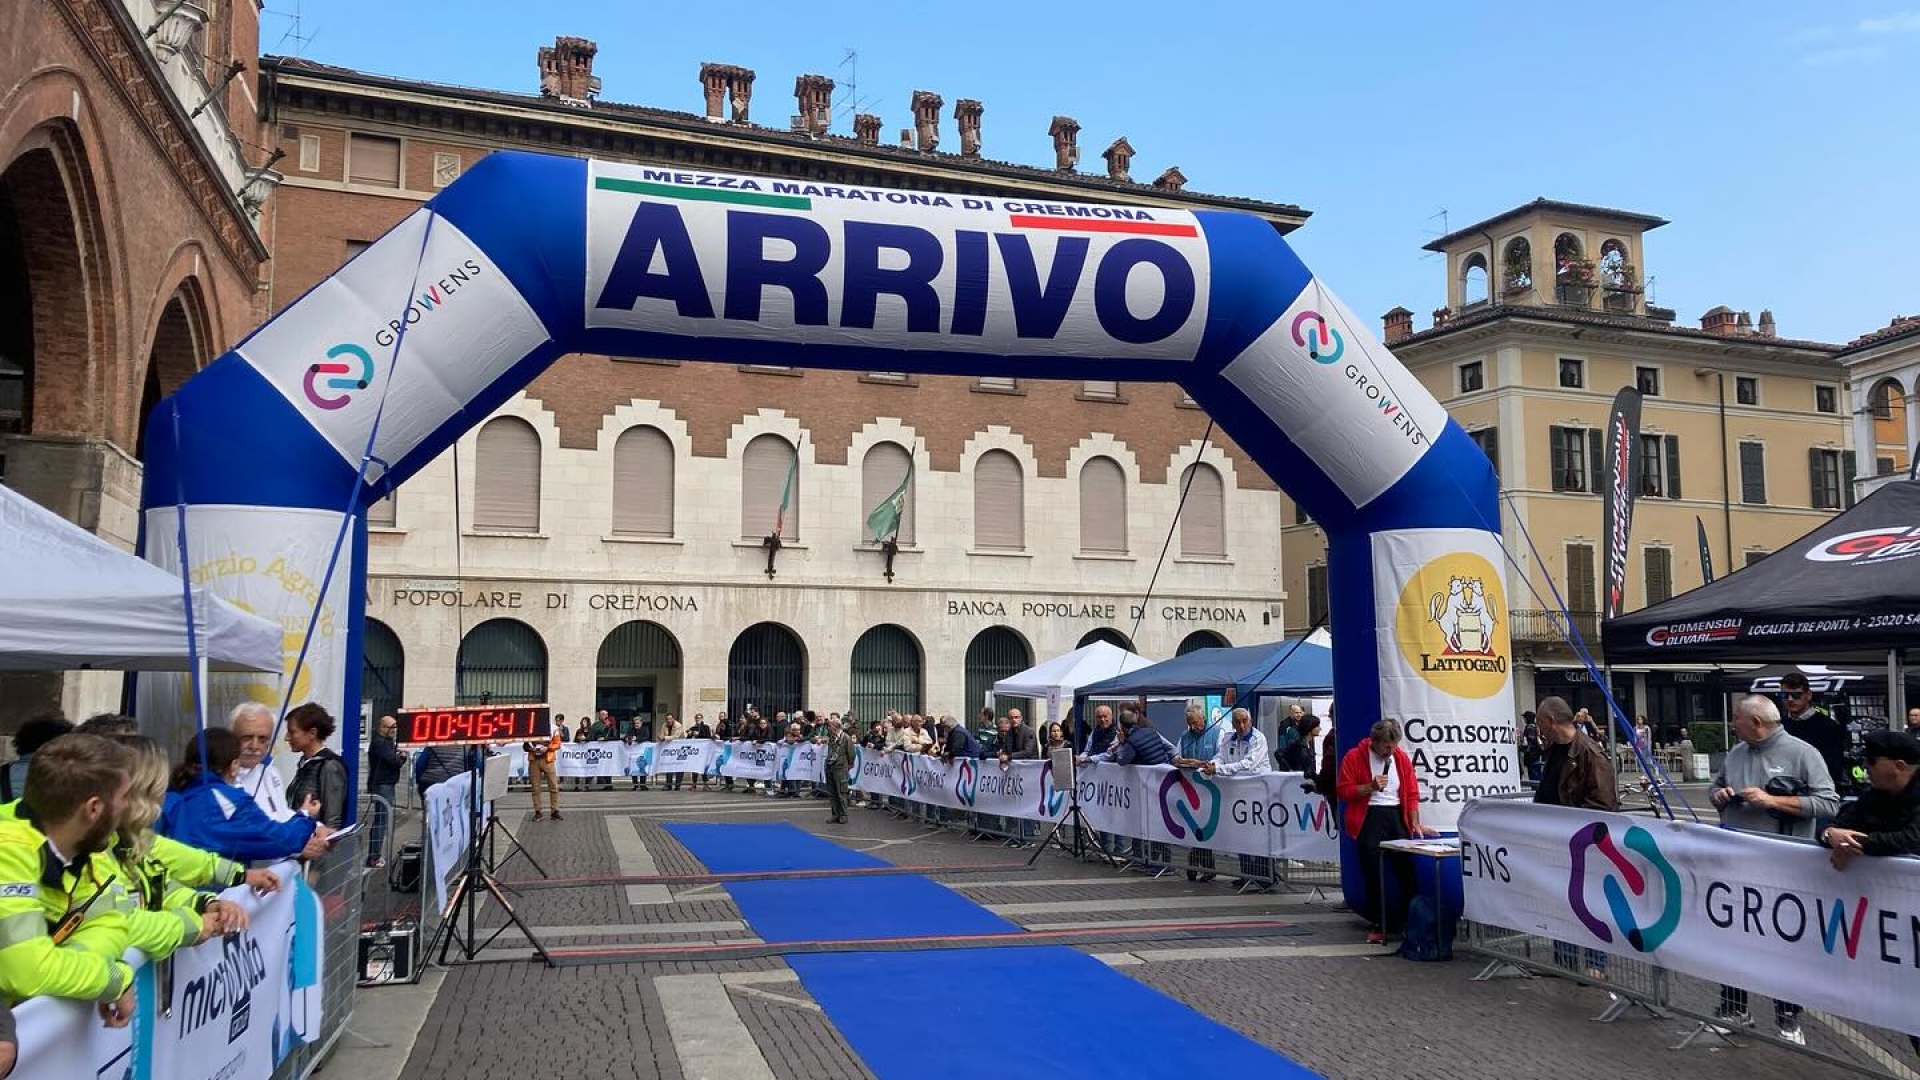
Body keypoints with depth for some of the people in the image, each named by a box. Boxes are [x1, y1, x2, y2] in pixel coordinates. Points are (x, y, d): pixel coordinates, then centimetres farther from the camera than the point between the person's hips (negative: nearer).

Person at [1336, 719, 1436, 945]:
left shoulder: (1402, 758, 8)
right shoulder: (1355, 757, -2)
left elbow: (1412, 793, 9)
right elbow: (1343, 790, -4)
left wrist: (1415, 823, 0)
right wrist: (1370, 786, -15)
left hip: (1397, 816, 3)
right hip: (1370, 817, -3)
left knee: (1407, 871, 1)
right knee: (1373, 874, -5)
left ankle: (1408, 921, 13)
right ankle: (1377, 926, 3)